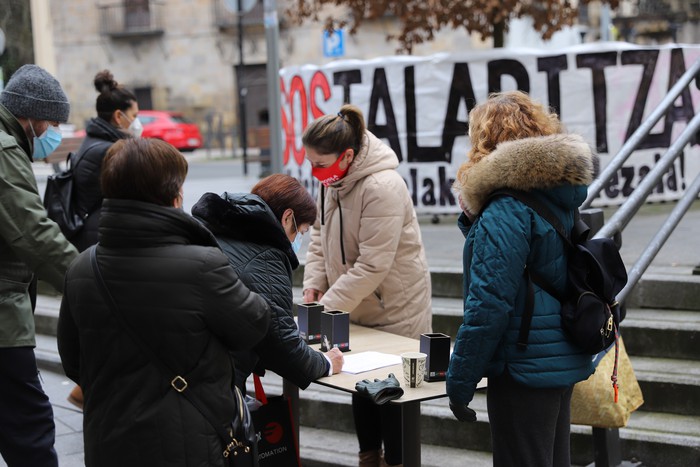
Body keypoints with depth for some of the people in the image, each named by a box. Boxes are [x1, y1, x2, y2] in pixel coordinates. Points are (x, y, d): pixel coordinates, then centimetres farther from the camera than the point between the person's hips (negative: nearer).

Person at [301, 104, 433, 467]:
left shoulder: (382, 188, -28)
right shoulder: (332, 180, -2)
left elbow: (372, 266, -28)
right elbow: (320, 235, 10)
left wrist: (326, 308, -25)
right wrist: (314, 283, -3)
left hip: (394, 311, -8)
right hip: (355, 308, 8)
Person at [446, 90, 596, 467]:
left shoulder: (506, 212, -19)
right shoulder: (561, 201, 8)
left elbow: (489, 303, -22)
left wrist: (459, 380, -15)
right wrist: (474, 217, 5)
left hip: (524, 369, -9)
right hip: (565, 362, 9)